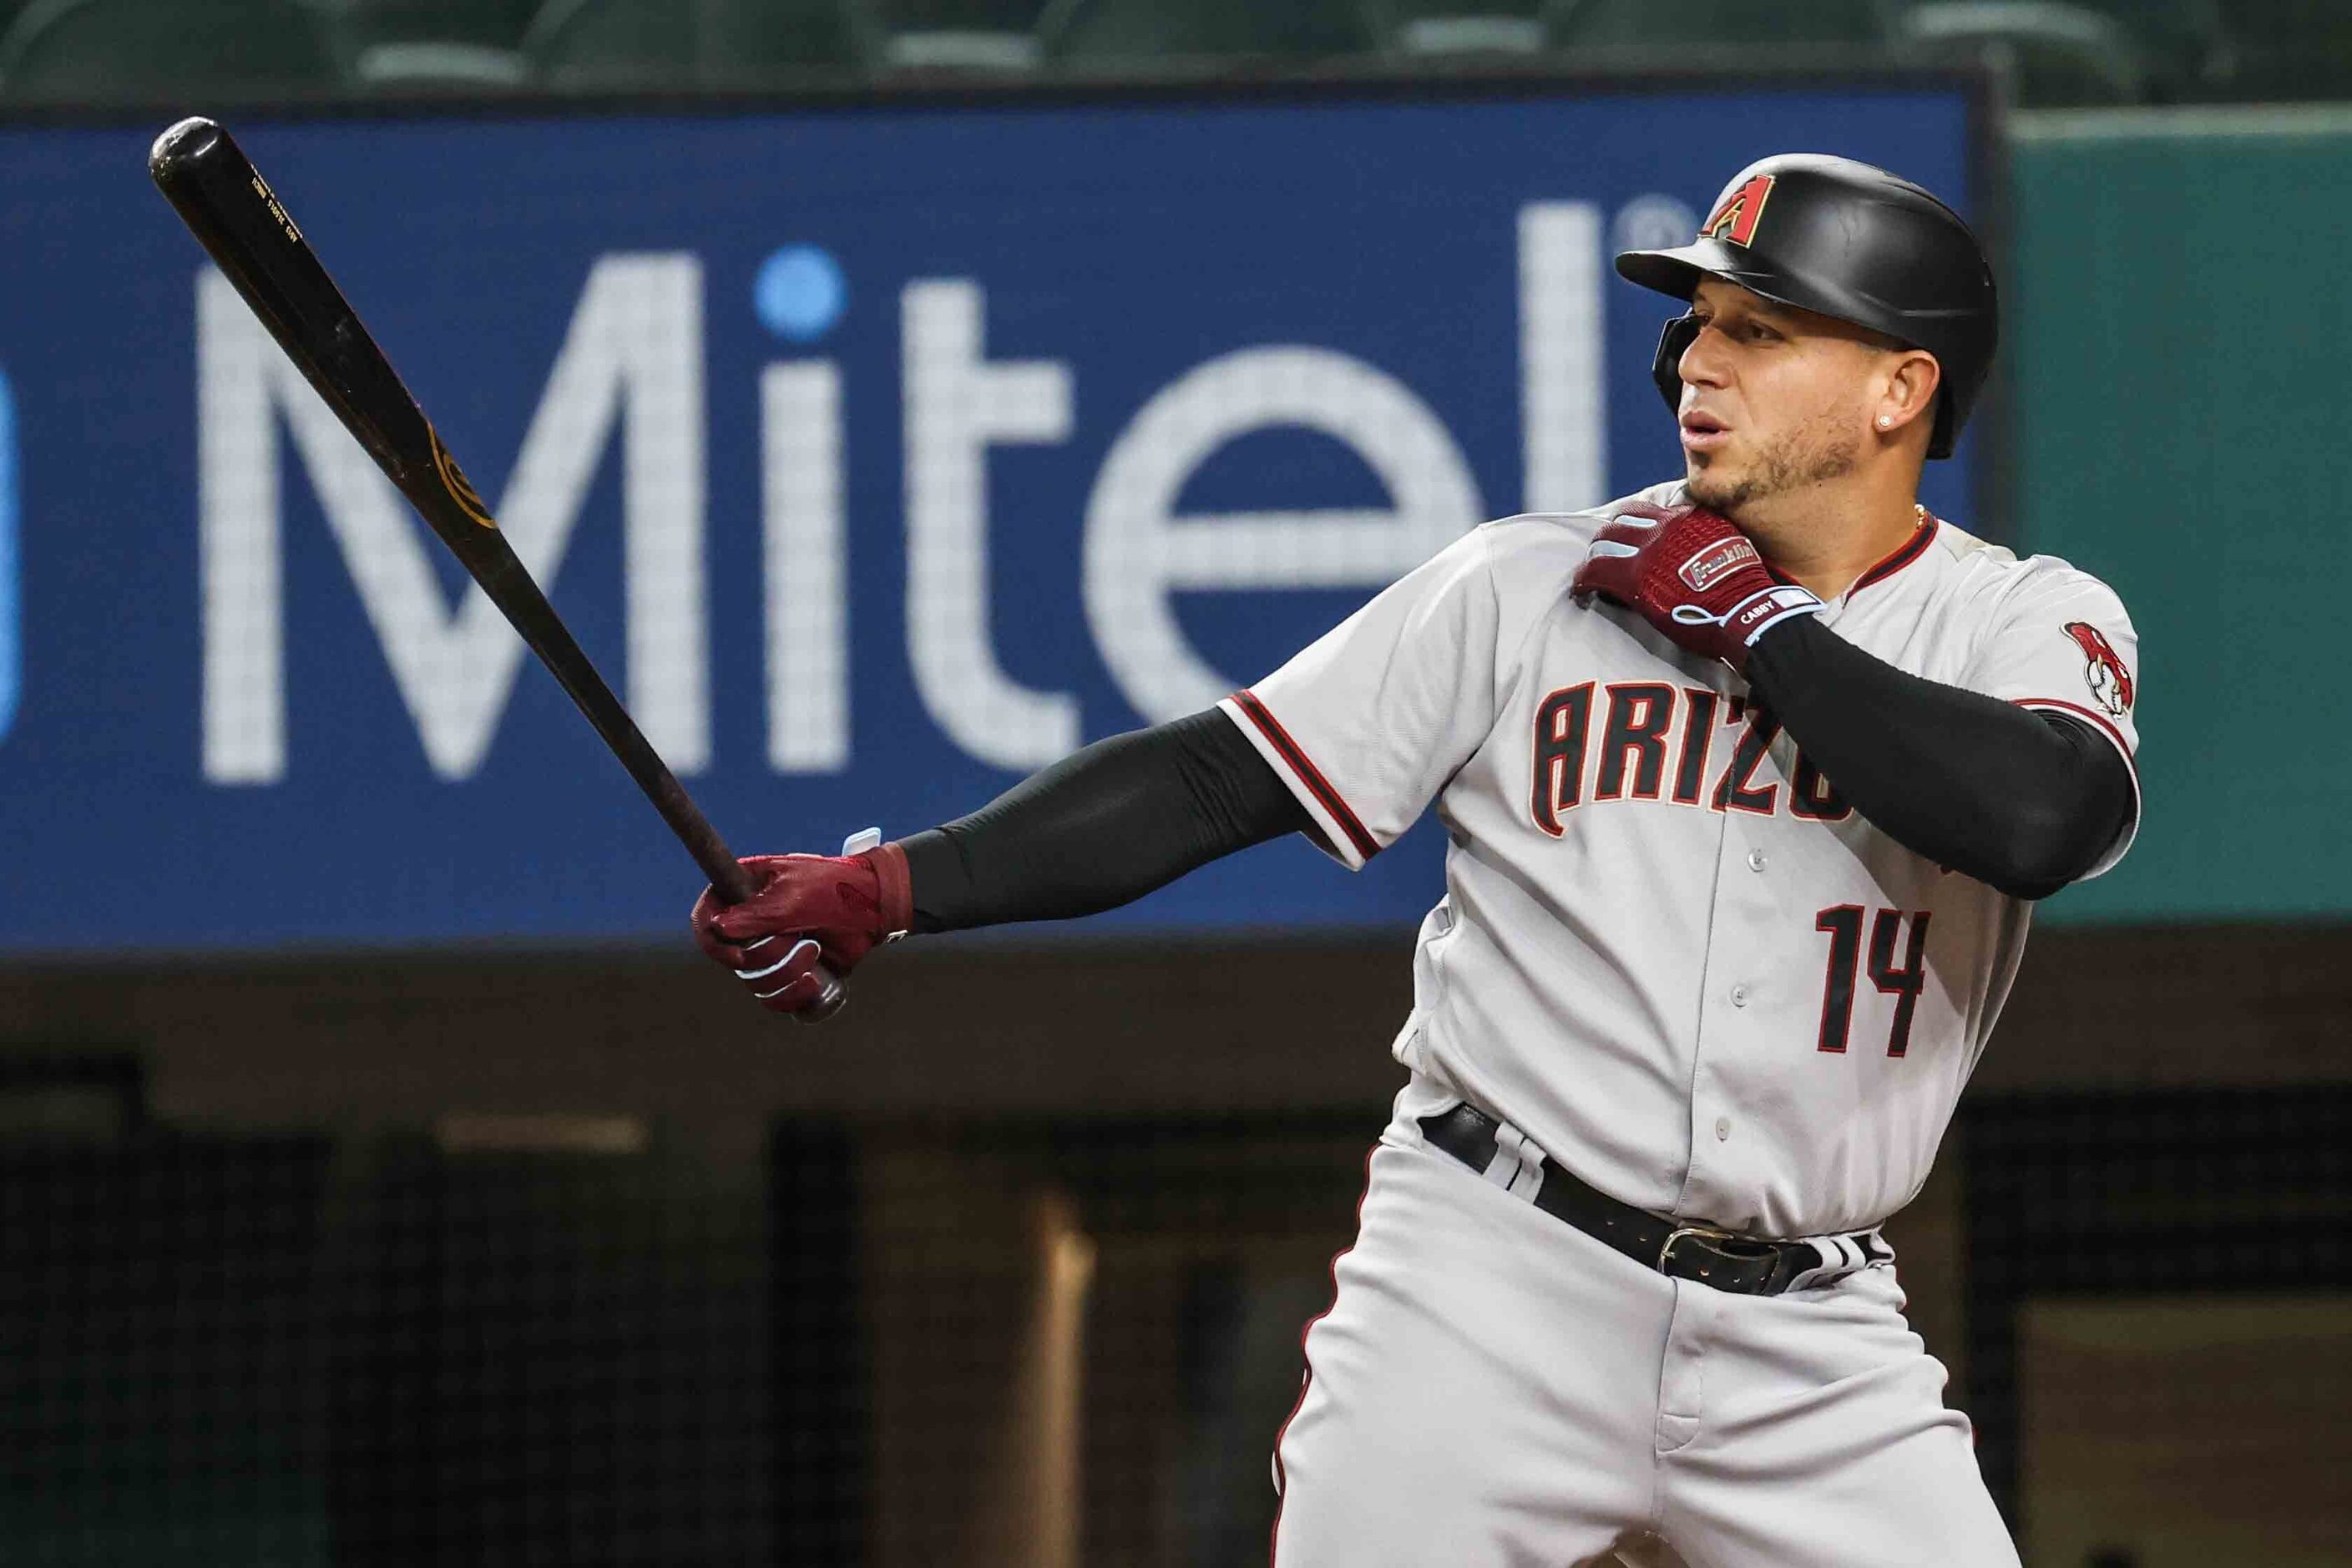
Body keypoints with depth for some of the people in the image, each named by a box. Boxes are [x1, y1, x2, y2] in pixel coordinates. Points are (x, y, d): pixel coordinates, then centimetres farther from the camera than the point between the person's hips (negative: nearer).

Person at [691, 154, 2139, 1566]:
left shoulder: (2030, 623, 2)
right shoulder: (1530, 588, 4)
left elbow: (2048, 817, -20)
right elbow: (1214, 781, 2)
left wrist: (1757, 624, -12)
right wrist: (889, 888, -8)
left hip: (1805, 1346, 1)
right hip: (1495, 1280, -1)